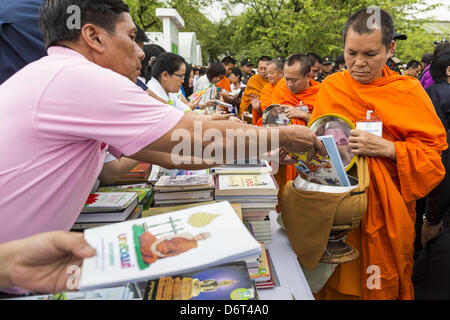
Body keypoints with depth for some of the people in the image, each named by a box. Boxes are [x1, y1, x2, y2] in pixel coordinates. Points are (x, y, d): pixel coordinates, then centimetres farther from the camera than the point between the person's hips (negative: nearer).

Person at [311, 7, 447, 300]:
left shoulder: (408, 91, -3)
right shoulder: (330, 87, 4)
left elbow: (433, 155, -5)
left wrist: (388, 148, -21)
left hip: (384, 210, -1)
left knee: (380, 284, 10)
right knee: (336, 281, 12)